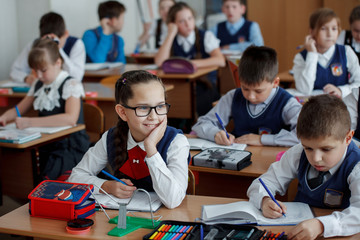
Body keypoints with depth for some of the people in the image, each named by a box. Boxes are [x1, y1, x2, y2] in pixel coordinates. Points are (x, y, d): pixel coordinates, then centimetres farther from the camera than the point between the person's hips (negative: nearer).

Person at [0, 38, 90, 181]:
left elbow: (71, 118, -25)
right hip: (45, 146, 7)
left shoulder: (71, 85, -9)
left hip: (70, 149, -7)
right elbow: (19, 110, 23)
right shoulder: (38, 85, 14)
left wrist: (30, 122, -31)